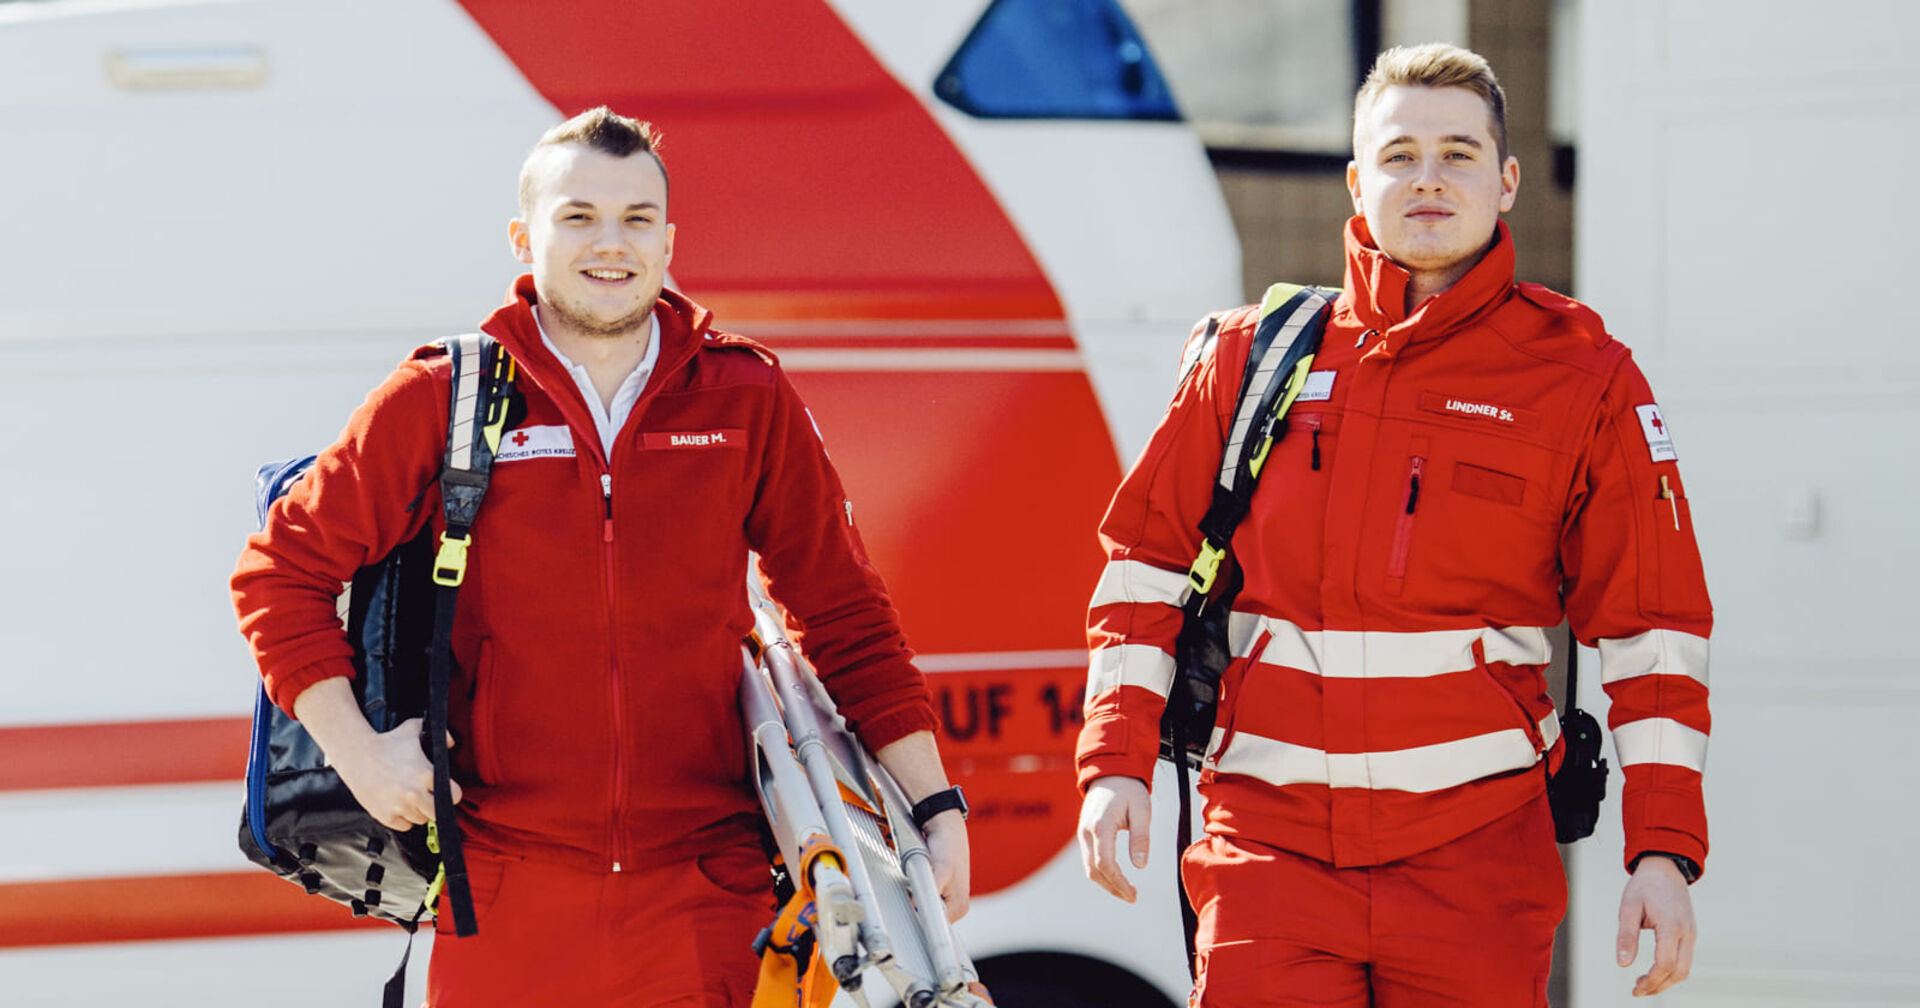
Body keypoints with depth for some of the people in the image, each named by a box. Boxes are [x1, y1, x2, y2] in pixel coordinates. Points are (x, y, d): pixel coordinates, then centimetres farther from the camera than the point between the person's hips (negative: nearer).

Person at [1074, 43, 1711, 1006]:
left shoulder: (1580, 377, 4)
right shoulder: (1253, 357, 8)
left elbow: (1651, 627, 4)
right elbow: (1146, 560, 13)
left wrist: (1665, 852, -2)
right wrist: (1117, 766, 3)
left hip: (1475, 850, -1)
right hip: (1271, 844, 1)